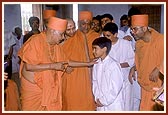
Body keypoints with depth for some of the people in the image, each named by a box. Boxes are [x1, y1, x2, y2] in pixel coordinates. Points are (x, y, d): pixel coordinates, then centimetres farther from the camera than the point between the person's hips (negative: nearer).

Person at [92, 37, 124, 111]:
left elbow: (116, 86, -19)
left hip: (113, 105, -6)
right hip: (100, 105, 6)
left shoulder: (113, 65, -18)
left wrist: (104, 101, -14)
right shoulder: (96, 65, 3)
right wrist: (97, 98, -2)